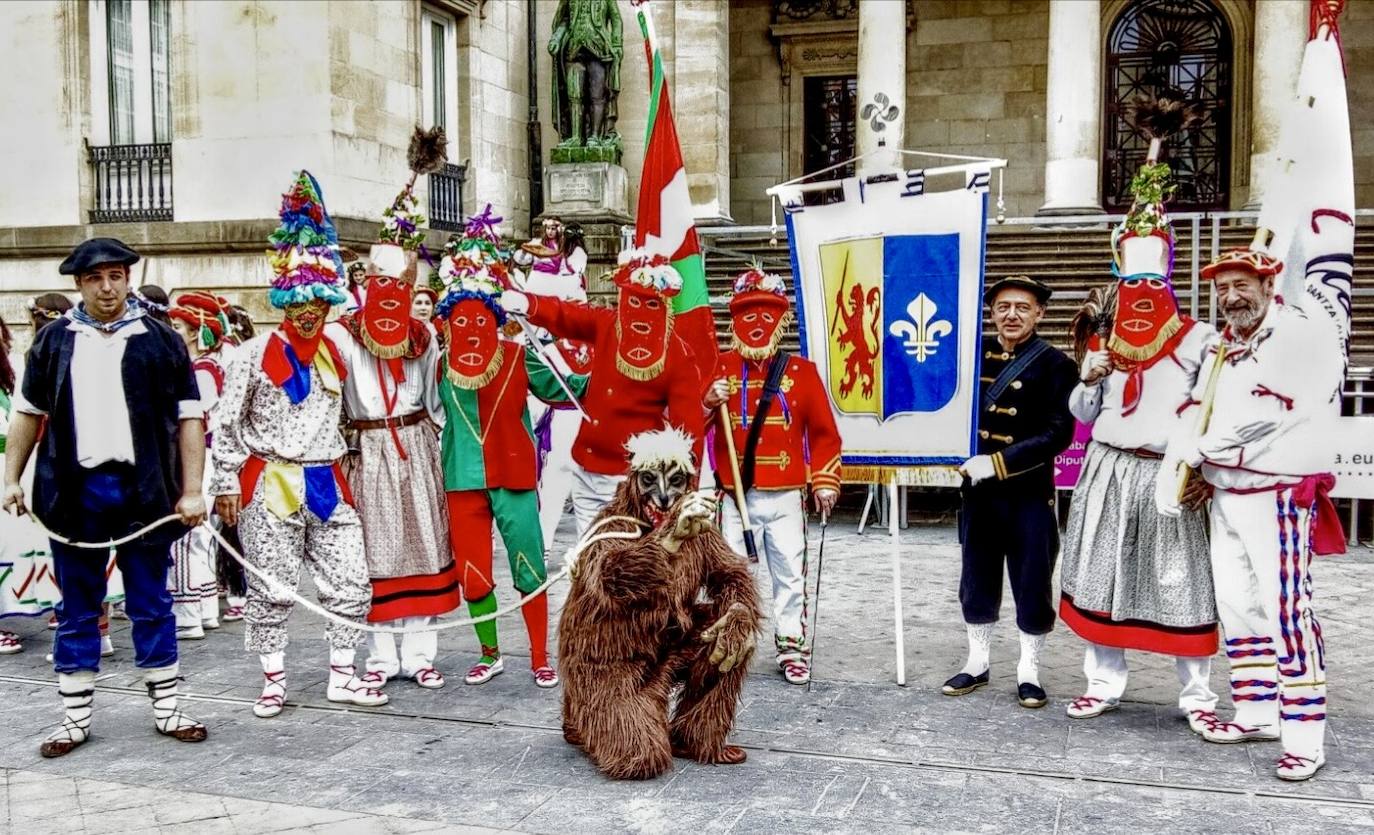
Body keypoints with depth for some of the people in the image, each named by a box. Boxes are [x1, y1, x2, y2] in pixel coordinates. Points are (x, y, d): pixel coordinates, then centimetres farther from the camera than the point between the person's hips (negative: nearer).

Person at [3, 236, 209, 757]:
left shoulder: (161, 341, 2)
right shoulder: (54, 341, 8)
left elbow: (189, 418, 0)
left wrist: (191, 491, -6)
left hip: (143, 491, -1)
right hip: (74, 493, 2)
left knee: (151, 605, 8)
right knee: (77, 610, 9)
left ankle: (166, 708, 18)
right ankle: (76, 717, 19)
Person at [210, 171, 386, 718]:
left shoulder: (336, 351, 9)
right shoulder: (257, 353, -4)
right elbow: (226, 423, -3)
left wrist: (344, 473, 18)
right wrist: (226, 483, -5)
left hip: (326, 484, 4)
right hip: (270, 485, -4)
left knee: (351, 583, 4)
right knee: (272, 589, 3)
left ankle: (342, 677, 17)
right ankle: (273, 682, 17)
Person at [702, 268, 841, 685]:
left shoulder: (801, 371, 3)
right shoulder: (720, 368, 3)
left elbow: (823, 431, 6)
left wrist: (825, 480, 1)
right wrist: (708, 404, -19)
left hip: (786, 495, 0)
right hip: (736, 495, 0)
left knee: (791, 575, 6)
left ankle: (791, 647, 18)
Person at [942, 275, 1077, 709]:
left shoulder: (1055, 363, -6)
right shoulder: (974, 353, 6)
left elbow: (1057, 433, -14)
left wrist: (997, 463, -20)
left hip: (1029, 493, -3)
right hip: (977, 490, 4)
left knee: (1032, 584, 5)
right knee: (977, 581, 12)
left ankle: (1029, 671, 20)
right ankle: (977, 663, 26)